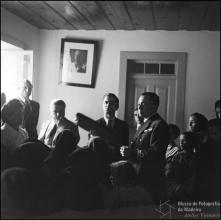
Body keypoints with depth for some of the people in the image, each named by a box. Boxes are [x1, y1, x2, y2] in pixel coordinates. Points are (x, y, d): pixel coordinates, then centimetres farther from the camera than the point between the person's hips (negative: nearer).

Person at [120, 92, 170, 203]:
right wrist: (128, 149, 3)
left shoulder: (159, 124, -12)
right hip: (138, 177, 9)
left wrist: (132, 153, -21)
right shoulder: (145, 124, 19)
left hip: (150, 180, -9)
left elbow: (155, 153, -22)